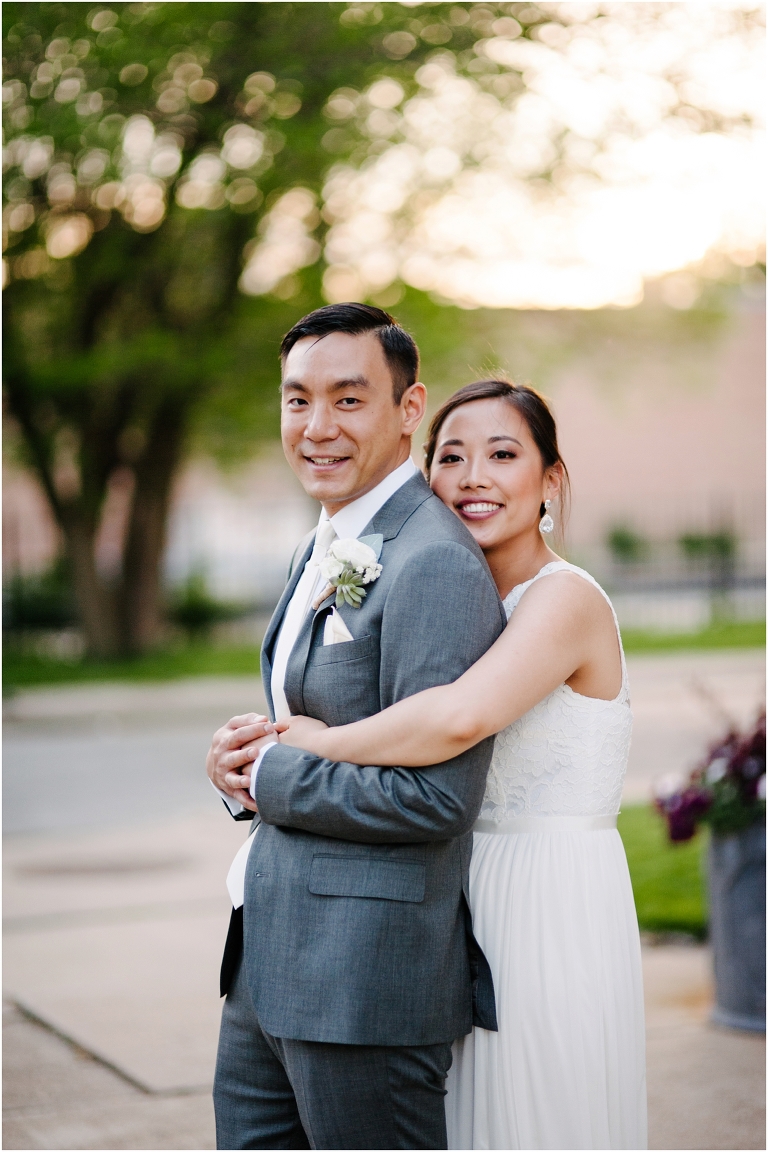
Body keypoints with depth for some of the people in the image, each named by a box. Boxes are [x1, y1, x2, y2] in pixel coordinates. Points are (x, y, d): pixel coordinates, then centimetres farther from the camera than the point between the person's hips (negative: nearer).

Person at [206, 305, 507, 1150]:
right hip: (270, 967, 9)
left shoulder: (434, 565, -18)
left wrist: (268, 778, -11)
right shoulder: (325, 549, 14)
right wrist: (243, 759, 1)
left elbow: (435, 796, -23)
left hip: (368, 977, -9)